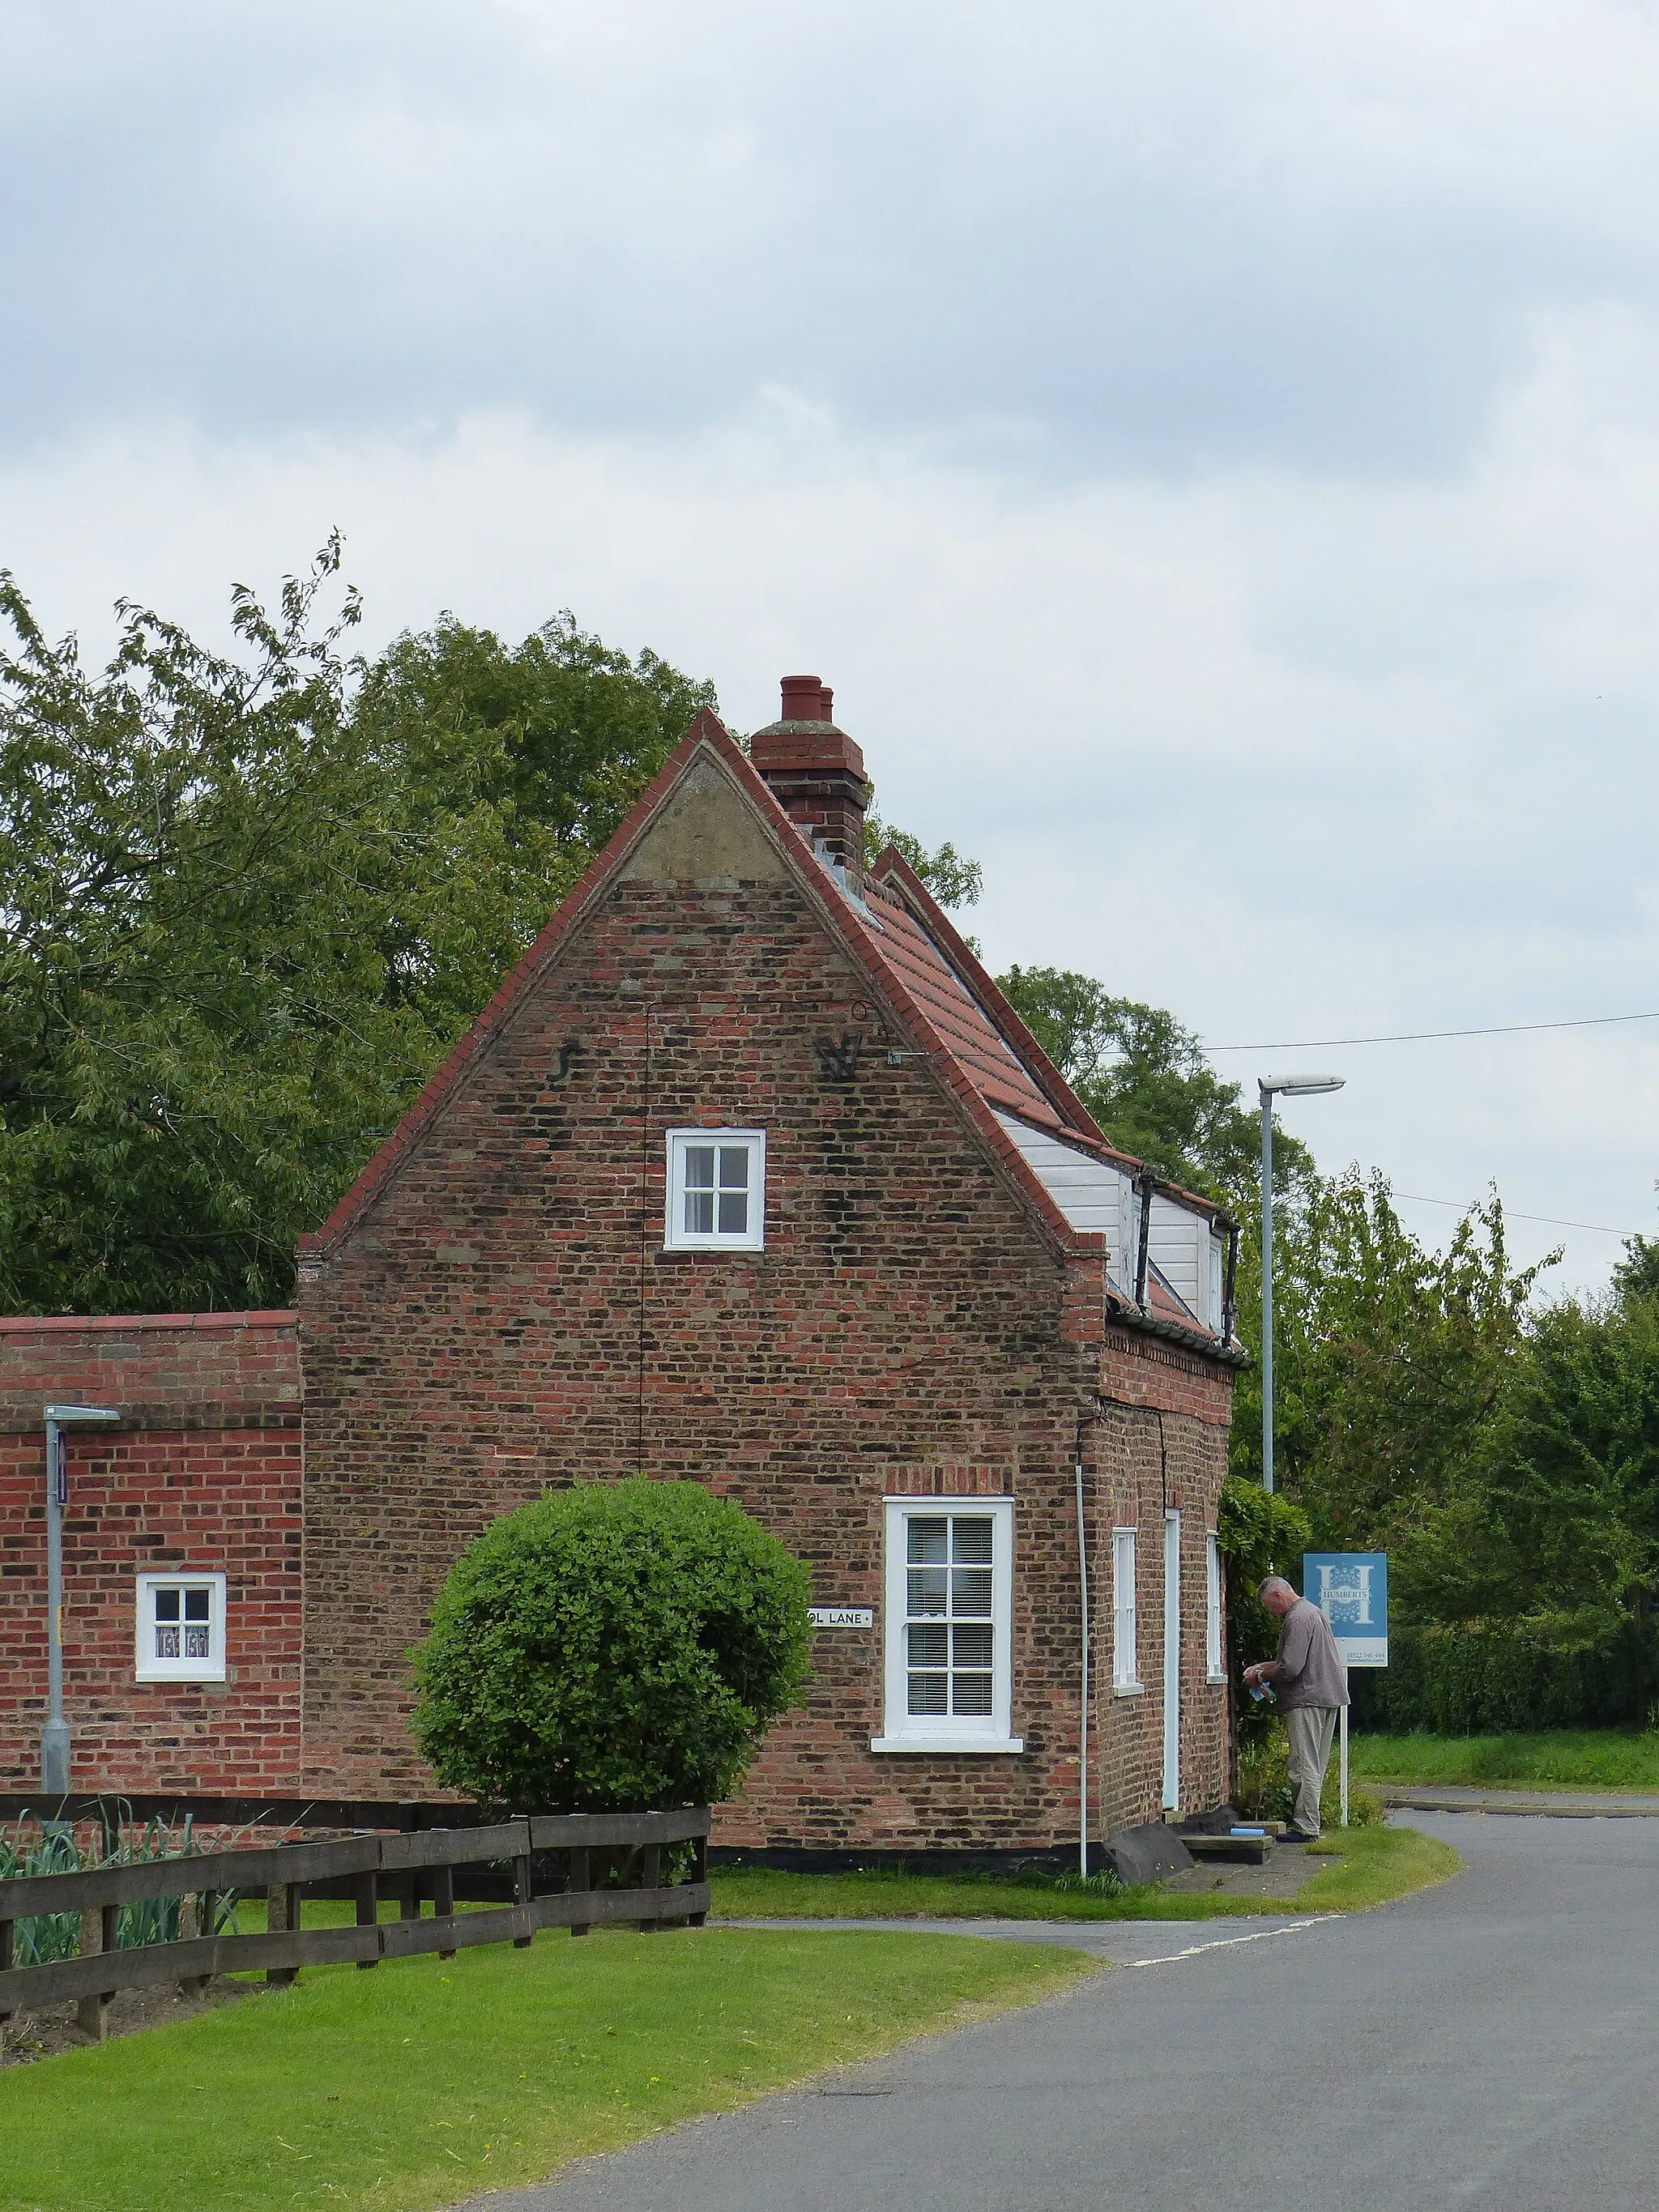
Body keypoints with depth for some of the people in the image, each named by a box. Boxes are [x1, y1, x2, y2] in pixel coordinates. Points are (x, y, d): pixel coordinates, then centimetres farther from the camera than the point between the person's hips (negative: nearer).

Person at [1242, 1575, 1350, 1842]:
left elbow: (1290, 1669, -21)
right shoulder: (1312, 1611, 19)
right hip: (1327, 1697, 11)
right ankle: (1308, 1822, 16)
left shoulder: (1297, 1619, -15)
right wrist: (1262, 1667, 18)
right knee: (1316, 1767, 12)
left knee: (1305, 1767, -8)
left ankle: (1306, 1827, -8)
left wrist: (1260, 1676, -5)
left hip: (1307, 1700, -11)